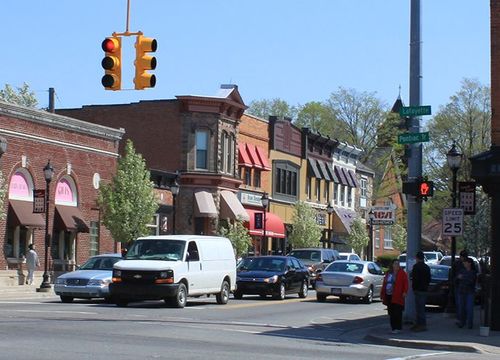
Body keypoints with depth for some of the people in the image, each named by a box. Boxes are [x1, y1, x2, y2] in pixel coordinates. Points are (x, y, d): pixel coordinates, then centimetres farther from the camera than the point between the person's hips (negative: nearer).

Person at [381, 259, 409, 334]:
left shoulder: (402, 273, -1)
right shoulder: (388, 273, 15)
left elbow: (405, 283, -9)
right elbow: (384, 284, 18)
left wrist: (405, 292, -20)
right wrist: (382, 294, 14)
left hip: (397, 297, -6)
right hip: (388, 296, 6)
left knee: (397, 313, -7)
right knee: (391, 313, 8)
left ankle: (398, 328, -2)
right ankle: (393, 327, 14)